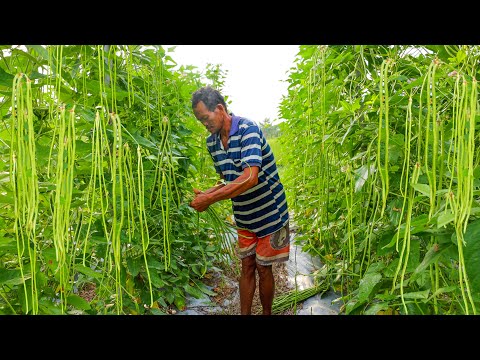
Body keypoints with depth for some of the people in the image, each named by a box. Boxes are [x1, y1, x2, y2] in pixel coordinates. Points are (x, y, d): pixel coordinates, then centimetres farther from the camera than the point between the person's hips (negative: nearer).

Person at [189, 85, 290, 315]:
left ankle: (267, 313, 29)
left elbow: (250, 178, -33)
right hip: (243, 217, 6)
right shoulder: (212, 142, 1)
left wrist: (209, 199, -31)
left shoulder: (248, 130, -22)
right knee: (247, 268, 13)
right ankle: (244, 313, 26)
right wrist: (207, 193, -11)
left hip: (269, 214, -6)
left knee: (263, 269, 8)